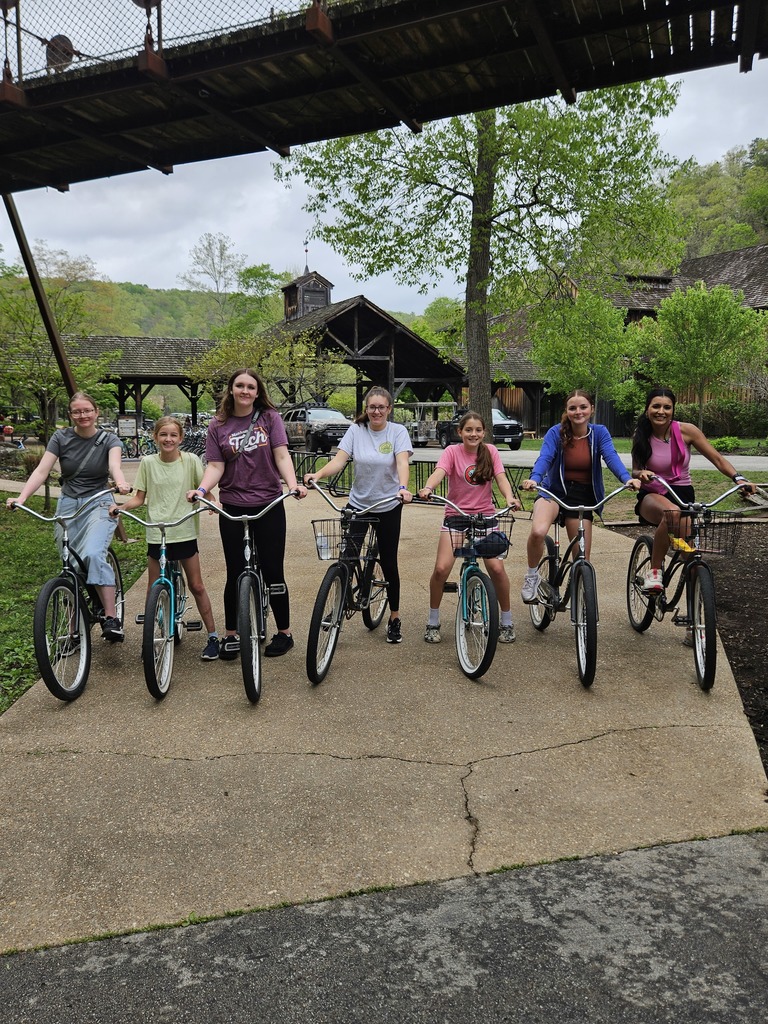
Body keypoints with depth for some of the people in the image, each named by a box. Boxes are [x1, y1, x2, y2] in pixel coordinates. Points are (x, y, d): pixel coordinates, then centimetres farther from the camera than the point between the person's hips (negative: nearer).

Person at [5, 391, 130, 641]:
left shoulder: (109, 440, -3)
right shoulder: (61, 438, 1)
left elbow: (115, 465, -23)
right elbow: (41, 471, -8)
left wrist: (121, 484, -47)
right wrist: (21, 497, -25)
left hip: (98, 505, -3)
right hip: (67, 506, 3)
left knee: (93, 555, -28)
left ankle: (111, 619, -26)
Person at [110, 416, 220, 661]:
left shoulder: (190, 460, -3)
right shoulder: (148, 462, 0)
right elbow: (140, 497, 3)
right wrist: (120, 507, -14)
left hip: (185, 532, -1)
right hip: (156, 533, 1)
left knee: (196, 586, 5)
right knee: (153, 588, 7)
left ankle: (212, 636, 15)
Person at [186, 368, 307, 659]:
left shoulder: (270, 418, 1)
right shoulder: (218, 425, 3)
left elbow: (282, 455, -6)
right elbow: (215, 465, -1)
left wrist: (293, 483, -23)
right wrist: (201, 488, -20)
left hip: (268, 506, -1)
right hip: (232, 507, 1)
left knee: (272, 571, 5)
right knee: (235, 572, 7)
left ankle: (284, 632, 20)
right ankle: (230, 635, 21)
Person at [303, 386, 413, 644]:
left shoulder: (398, 431, -6)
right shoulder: (356, 430, -2)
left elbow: (402, 462, -20)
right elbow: (339, 460, -12)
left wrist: (403, 487, -40)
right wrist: (318, 475, -31)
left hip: (388, 506, -1)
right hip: (357, 503, 2)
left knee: (388, 563, 4)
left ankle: (394, 618, 19)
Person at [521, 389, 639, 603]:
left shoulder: (599, 432, -3)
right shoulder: (556, 432, -7)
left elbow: (611, 456, -17)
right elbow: (544, 458, -21)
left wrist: (627, 478, -37)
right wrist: (534, 479, -42)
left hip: (583, 495, 2)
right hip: (554, 489, -2)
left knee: (582, 557, 3)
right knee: (538, 531, -31)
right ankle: (531, 576, -5)